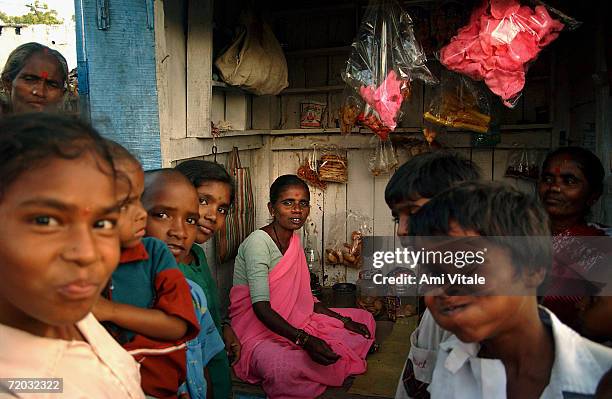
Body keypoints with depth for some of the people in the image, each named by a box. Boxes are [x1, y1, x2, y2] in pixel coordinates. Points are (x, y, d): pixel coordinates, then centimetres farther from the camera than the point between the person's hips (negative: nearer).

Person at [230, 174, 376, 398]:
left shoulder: (295, 241, 9)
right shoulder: (259, 241, -18)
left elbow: (304, 297, 10)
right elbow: (261, 307, -26)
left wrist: (344, 320, 0)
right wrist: (305, 340, -36)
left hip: (292, 322, 9)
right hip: (257, 330, -8)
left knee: (363, 319, 6)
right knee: (285, 369, -41)